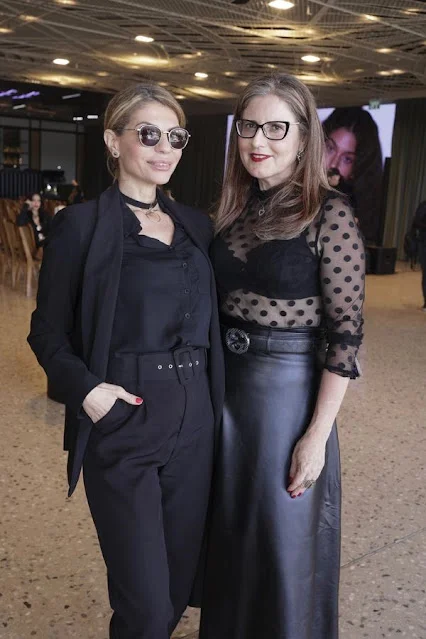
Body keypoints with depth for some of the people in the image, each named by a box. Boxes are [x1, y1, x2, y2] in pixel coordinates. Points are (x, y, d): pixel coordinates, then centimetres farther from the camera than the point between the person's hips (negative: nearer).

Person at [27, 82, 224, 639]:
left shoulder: (196, 226, 10)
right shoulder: (82, 225, -5)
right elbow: (48, 332, -2)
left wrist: (215, 398, 4)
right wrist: (85, 388, -18)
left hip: (195, 421, 5)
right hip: (122, 424, -5)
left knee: (182, 576, 16)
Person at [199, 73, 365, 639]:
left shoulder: (328, 214, -12)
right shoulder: (233, 211, 5)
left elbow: (346, 334, -14)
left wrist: (317, 434, -16)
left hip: (290, 388, -6)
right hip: (224, 384, 6)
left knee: (284, 543, 10)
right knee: (228, 533, 21)